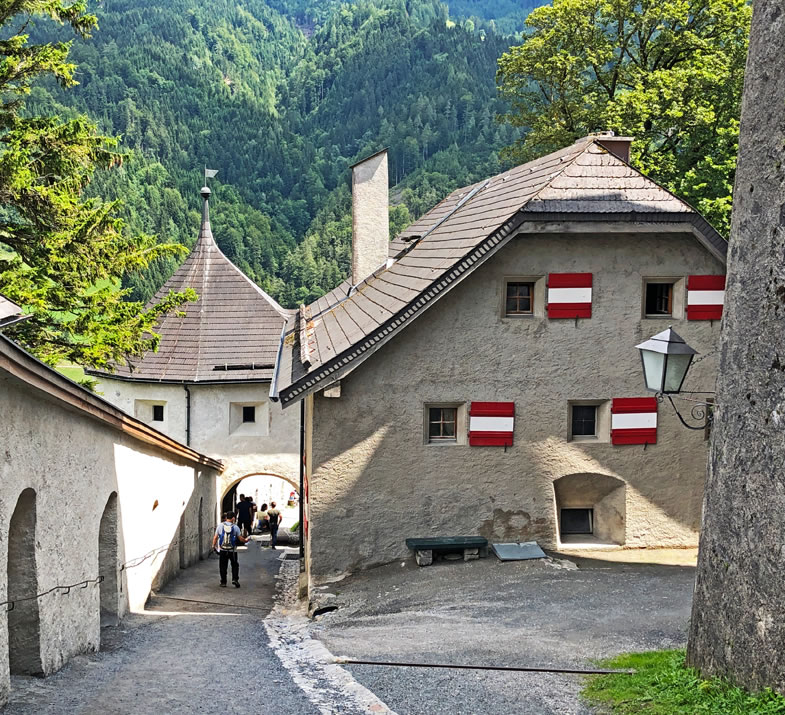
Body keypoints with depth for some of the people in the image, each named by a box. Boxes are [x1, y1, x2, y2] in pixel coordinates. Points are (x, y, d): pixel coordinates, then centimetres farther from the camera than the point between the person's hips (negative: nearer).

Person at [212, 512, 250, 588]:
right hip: (232, 550, -1)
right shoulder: (235, 527, -5)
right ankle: (235, 579, 1)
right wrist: (246, 540, 19)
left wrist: (214, 545, 13)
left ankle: (223, 582, 13)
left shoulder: (220, 525, -3)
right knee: (235, 565, 14)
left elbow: (215, 537, -1)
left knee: (223, 566, 10)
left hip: (222, 550, 1)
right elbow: (240, 539, -1)